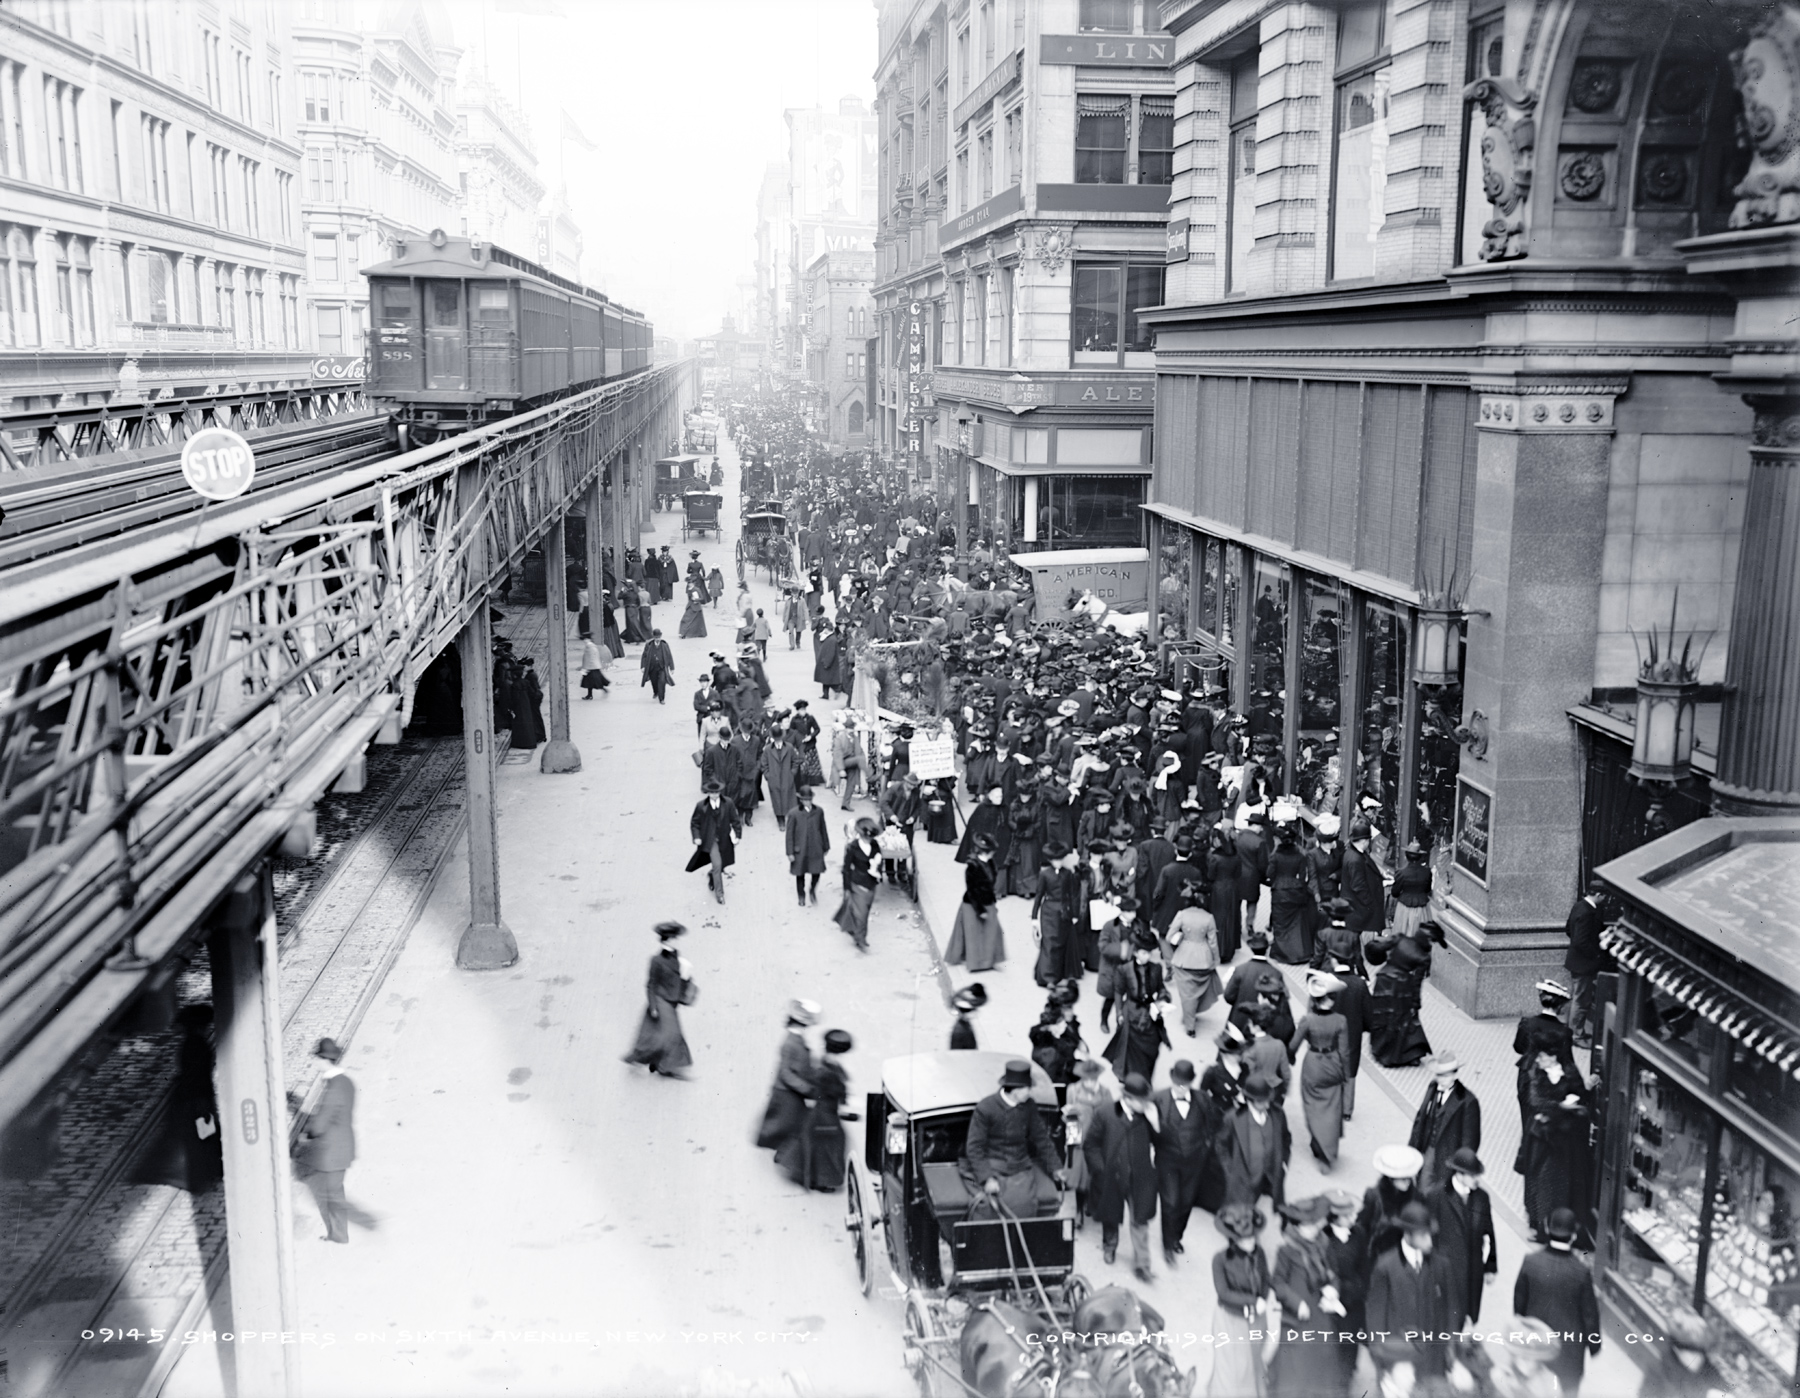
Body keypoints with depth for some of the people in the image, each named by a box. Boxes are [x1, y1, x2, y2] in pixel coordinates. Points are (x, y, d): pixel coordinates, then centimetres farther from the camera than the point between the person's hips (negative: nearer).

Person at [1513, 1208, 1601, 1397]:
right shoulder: (1582, 1271, -25)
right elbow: (1589, 1313, -13)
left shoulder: (1530, 1262, -20)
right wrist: (1594, 1344, 4)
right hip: (1571, 1341, -1)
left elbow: (1519, 1301, -7)